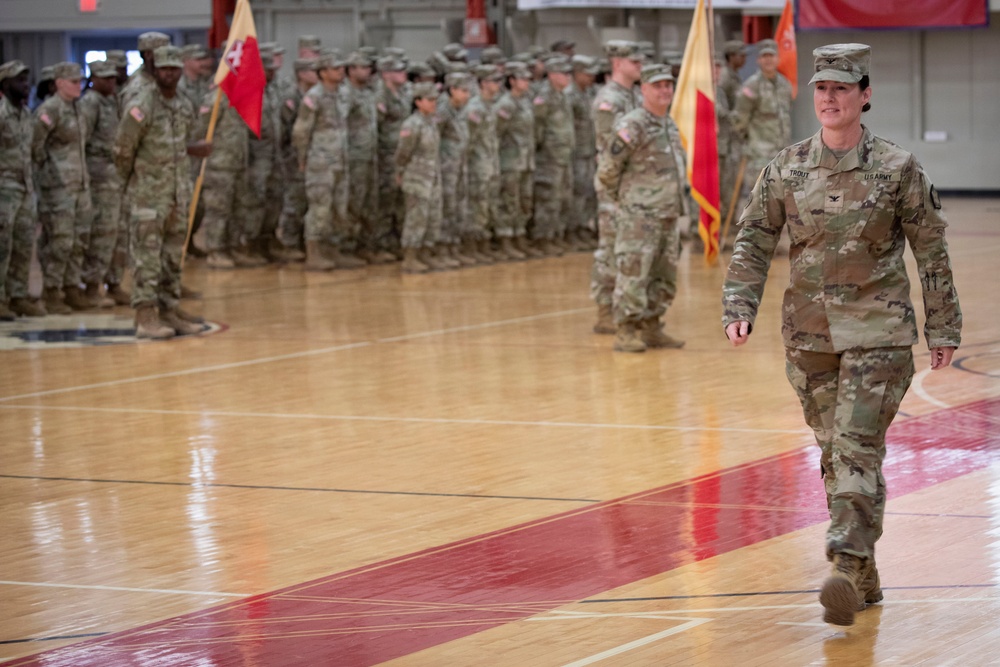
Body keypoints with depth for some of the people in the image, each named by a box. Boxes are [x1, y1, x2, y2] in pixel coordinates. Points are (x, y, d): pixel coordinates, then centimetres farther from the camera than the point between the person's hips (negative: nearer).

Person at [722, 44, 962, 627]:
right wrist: (740, 308, -9)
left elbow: (932, 252, 2)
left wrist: (944, 330, 3)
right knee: (833, 452, 9)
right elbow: (753, 242, 5)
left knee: (857, 445, -15)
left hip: (878, 329, -4)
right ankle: (867, 579, 20)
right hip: (810, 332, 4)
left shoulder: (897, 168, -3)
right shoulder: (786, 170, 3)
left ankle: (849, 567, -21)